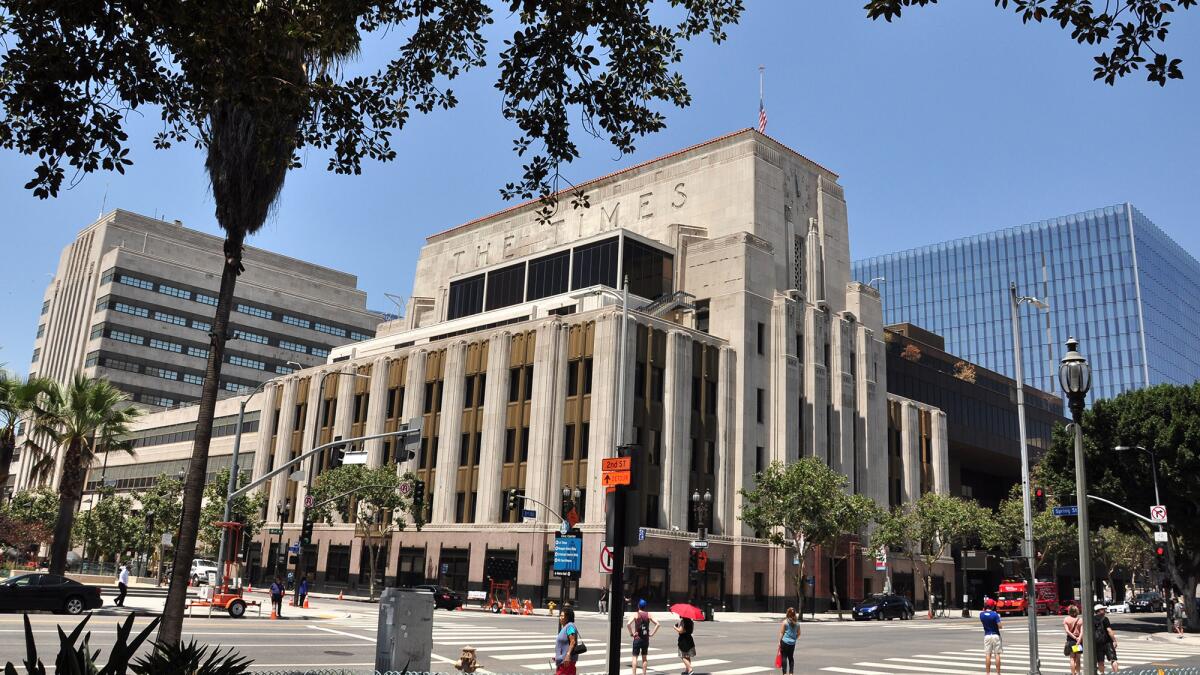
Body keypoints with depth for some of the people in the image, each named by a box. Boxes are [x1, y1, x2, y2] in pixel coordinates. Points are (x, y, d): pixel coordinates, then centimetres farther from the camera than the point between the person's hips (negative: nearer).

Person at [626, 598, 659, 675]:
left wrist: (631, 633, -10)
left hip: (637, 638, -3)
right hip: (646, 639, 3)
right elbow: (657, 624, -3)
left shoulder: (636, 615, -8)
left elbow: (628, 624, -21)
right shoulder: (648, 615, 1)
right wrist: (652, 633, 1)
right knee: (644, 657, 14)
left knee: (635, 657, 2)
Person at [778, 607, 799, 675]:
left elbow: (781, 633, -8)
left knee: (784, 657, 0)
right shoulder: (797, 623, 4)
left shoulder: (785, 622, -8)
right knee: (791, 658, 15)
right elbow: (798, 633, 9)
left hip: (784, 641, -4)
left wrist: (779, 642, -4)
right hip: (792, 643, 4)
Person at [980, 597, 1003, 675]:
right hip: (996, 635, -3)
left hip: (987, 636, 3)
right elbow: (1000, 626, -13)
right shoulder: (995, 614, -14)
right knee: (997, 654, 3)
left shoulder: (981, 614, -2)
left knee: (987, 655, 6)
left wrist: (984, 606, 16)